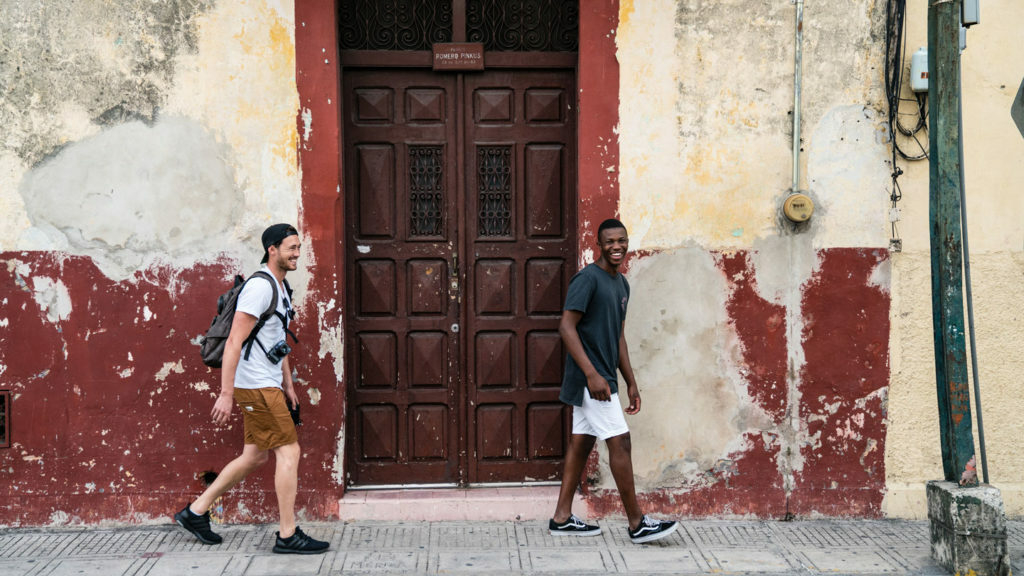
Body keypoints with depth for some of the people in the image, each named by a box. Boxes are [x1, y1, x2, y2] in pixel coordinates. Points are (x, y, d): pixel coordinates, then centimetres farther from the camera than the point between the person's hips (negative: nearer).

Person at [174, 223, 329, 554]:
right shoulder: (259, 287, -16)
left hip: (267, 385, 10)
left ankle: (195, 512, 23)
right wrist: (226, 394, -23)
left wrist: (288, 384, 23)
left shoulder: (280, 288, 16)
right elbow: (234, 341, -20)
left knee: (256, 457, 14)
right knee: (289, 451, -7)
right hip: (256, 386, -10)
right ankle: (288, 536, -1)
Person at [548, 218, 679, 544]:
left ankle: (562, 518, 16)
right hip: (590, 379, -9)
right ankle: (637, 524, -2)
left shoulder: (621, 284, 15)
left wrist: (631, 382, 18)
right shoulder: (587, 279, -13)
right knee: (620, 442, -8)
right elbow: (566, 327, -19)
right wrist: (592, 375, -25)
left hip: (601, 379, 9)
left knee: (581, 443, 10)